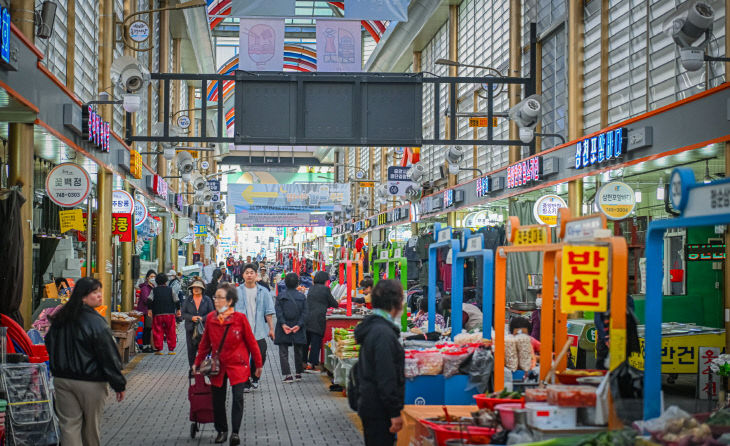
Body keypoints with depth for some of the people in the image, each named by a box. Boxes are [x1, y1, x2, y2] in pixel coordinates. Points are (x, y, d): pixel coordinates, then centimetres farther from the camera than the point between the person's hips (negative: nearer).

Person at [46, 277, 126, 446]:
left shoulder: (59, 319, 5)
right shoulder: (96, 322, -15)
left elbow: (50, 346, 16)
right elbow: (109, 356, -14)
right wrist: (119, 384, -7)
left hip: (61, 379, 5)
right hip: (91, 382, -5)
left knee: (69, 424, 4)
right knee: (91, 425, 12)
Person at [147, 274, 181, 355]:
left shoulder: (154, 290, 5)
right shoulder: (171, 290, 5)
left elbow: (150, 300, -8)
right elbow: (177, 300, 1)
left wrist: (149, 309, -2)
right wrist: (178, 310, 12)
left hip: (157, 314, 0)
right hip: (170, 314, 0)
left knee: (158, 332, 5)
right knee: (171, 332, 7)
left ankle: (159, 349, 2)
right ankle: (171, 349, 7)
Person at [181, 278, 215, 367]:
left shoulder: (207, 300, 3)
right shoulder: (187, 300, 6)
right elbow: (183, 313, 5)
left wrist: (203, 318, -14)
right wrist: (191, 318, -12)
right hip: (191, 329, 2)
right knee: (191, 350, 5)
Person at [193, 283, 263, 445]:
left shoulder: (240, 318, -12)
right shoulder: (210, 318, -3)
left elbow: (251, 342, -4)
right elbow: (205, 343, 9)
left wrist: (258, 364, 0)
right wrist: (198, 362, 11)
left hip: (237, 365, -3)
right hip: (218, 366, 3)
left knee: (238, 398, -9)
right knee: (218, 400, 9)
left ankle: (235, 432, 0)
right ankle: (221, 430, 25)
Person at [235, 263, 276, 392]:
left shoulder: (263, 292, 5)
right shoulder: (237, 292, 3)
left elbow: (269, 312, 6)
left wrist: (271, 328, 3)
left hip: (259, 331, 0)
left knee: (260, 356, -1)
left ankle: (254, 377, 23)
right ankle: (245, 383, 14)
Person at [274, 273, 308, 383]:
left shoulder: (280, 296, -3)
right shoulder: (302, 296, 1)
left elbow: (278, 312, -11)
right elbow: (304, 313, -5)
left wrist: (283, 324, -14)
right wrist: (299, 325, -9)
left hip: (283, 329, -2)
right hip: (298, 330, 2)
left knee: (283, 352, 3)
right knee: (298, 352, 15)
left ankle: (288, 375, -7)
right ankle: (298, 373, 22)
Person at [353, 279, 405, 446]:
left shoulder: (372, 327, 12)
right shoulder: (383, 333, -20)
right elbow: (387, 378, -22)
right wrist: (395, 412, -19)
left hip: (369, 405, 10)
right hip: (379, 409, -10)